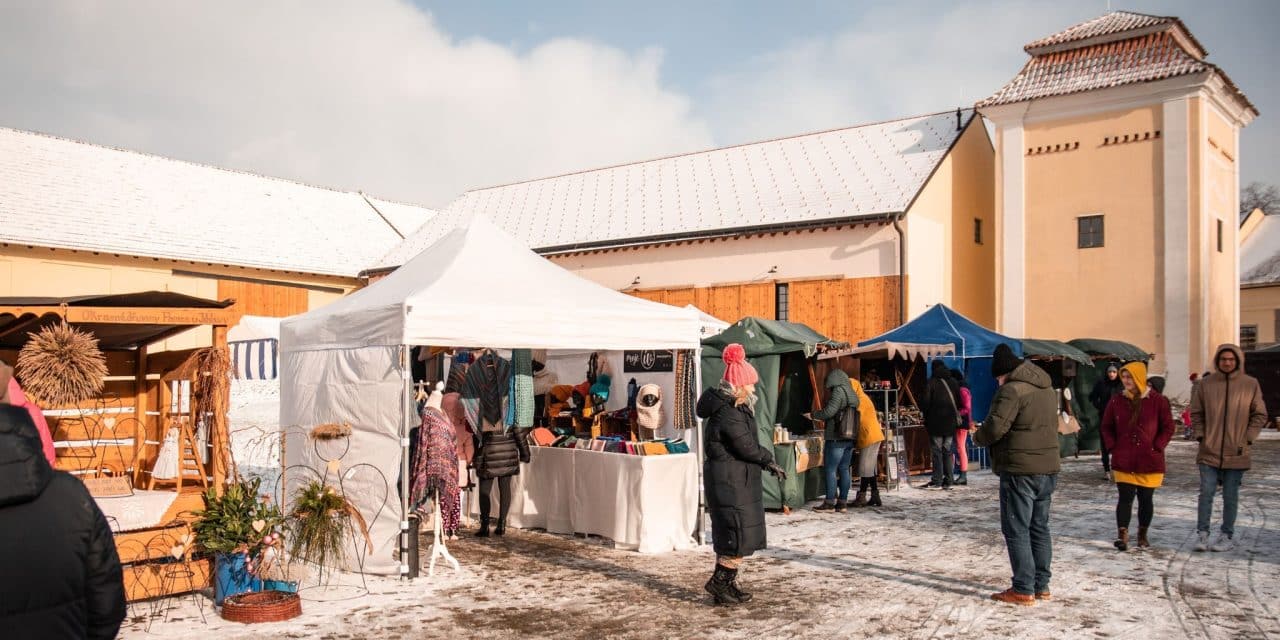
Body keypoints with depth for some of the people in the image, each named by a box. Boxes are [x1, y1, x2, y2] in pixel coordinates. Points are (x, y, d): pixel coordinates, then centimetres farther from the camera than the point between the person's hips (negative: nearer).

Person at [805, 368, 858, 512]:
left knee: (830, 469, -4)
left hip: (836, 437, -8)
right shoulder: (852, 394, 16)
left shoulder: (838, 390, -9)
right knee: (844, 470, 9)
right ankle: (842, 502, 10)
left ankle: (830, 503, -3)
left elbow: (829, 411, -16)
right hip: (850, 437, 8)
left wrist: (813, 416, -2)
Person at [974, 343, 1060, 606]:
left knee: (1016, 530, -2)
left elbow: (995, 427, -22)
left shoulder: (1012, 389, -15)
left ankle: (1023, 590, -1)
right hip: (1048, 468, 9)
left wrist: (978, 437, -1)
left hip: (1020, 470, -9)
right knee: (1040, 527, 16)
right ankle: (1041, 585, 22)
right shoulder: (1048, 389, 14)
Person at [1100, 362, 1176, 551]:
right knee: (1125, 498, -5)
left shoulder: (1158, 401, -3)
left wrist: (1157, 447, -8)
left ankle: (1143, 534, 25)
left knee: (1146, 499, 10)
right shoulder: (1116, 401, 2)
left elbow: (1168, 427, 2)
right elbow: (1106, 427, 12)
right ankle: (1122, 536, -8)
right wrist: (1113, 447, 0)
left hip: (1150, 461, 0)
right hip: (1123, 462, 1)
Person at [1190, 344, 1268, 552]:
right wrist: (1200, 436, -1)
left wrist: (1247, 439, -3)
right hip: (1209, 451, 0)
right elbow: (1196, 413, 9)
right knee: (1206, 492, -2)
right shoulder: (1205, 384, 1)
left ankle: (1227, 535, 19)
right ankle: (1202, 533, 6)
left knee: (1230, 496, 9)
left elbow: (1260, 415, 5)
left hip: (1236, 453, 0)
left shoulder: (1250, 384, 0)